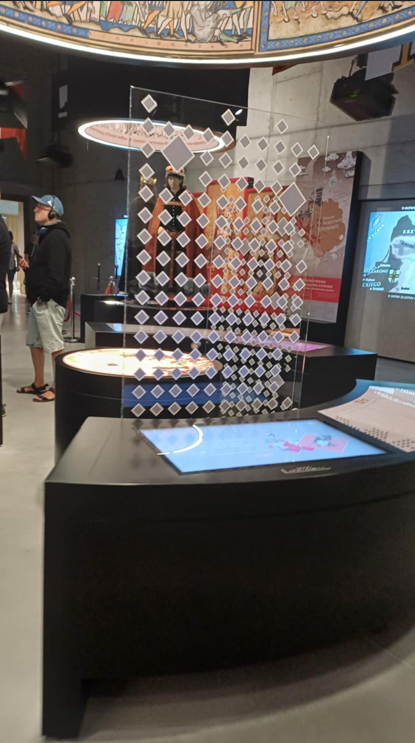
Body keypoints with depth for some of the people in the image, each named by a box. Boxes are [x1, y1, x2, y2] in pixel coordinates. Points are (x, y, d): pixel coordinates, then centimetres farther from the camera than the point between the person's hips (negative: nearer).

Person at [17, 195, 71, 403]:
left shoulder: (56, 237, -13)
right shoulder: (46, 235, 20)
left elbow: (56, 273, -23)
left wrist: (43, 296, -20)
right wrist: (27, 267, 6)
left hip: (49, 301, -11)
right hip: (39, 301, 11)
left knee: (54, 346, -6)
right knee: (35, 343, 15)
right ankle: (39, 384, 25)